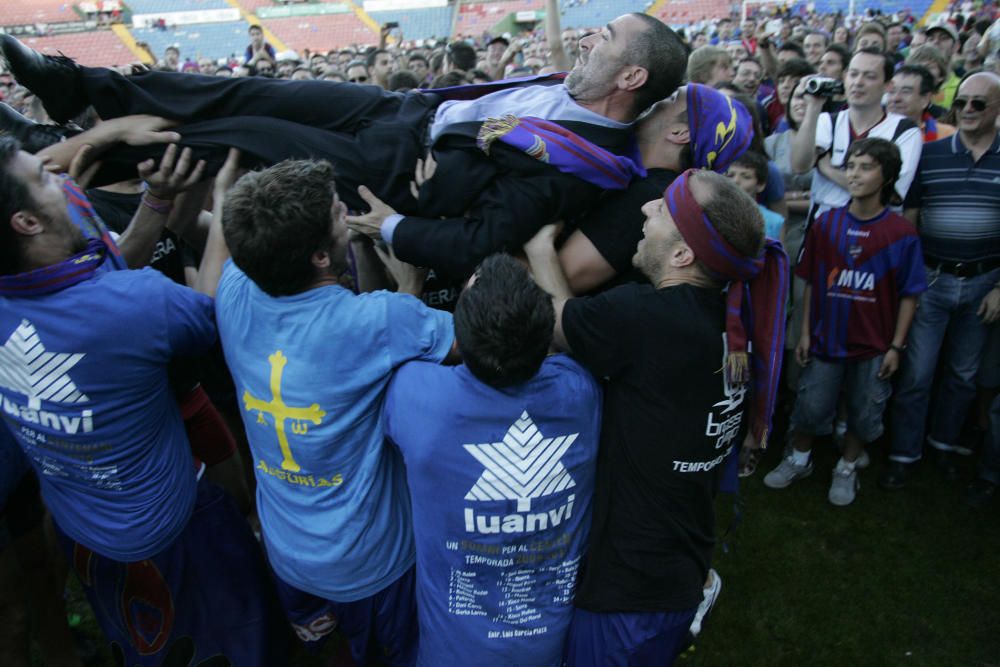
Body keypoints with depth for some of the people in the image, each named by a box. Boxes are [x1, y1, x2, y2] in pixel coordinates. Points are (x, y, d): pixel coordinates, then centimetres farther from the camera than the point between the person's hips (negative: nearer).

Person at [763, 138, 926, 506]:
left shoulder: (902, 233, -10)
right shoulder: (826, 223, -4)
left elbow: (909, 295, -4)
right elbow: (811, 283, 1)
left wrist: (896, 346, -5)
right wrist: (805, 332, 1)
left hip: (874, 346, -1)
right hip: (826, 338, 1)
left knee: (863, 414, 12)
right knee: (810, 407, 9)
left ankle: (847, 469, 35)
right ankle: (799, 459, 34)